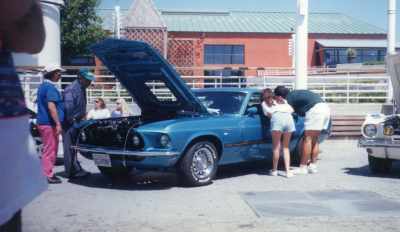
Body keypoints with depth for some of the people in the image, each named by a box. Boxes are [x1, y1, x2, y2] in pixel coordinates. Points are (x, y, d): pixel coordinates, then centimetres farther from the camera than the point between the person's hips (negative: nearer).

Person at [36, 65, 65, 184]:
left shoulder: (42, 86, 17)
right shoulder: (50, 87, -15)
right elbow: (51, 106, -24)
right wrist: (58, 124, -24)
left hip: (42, 122, 10)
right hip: (49, 123, -10)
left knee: (48, 149, 17)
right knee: (50, 150, -4)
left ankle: (47, 173, 24)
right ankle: (48, 176, 0)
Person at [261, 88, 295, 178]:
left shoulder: (264, 103, 24)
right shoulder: (281, 99, 35)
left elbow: (268, 114, 9)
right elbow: (291, 110, 23)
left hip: (277, 118, -4)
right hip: (289, 118, 4)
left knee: (276, 147, 6)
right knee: (286, 147, 13)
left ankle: (274, 170, 13)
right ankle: (288, 171, 6)